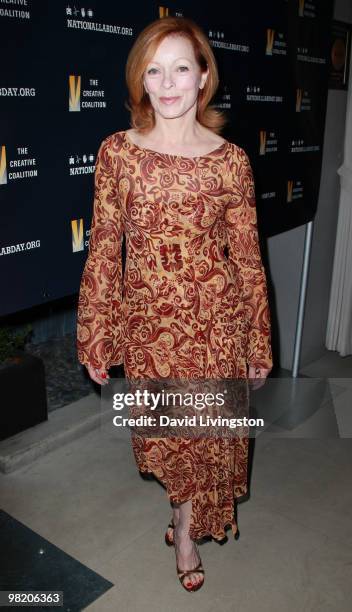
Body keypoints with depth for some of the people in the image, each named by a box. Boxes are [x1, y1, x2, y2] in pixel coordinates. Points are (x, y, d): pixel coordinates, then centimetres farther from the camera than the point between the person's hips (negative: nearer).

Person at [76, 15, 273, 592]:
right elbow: (104, 247, -1)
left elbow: (247, 255, -1)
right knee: (162, 429, 17)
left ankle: (187, 527, 43)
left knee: (205, 430, 13)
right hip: (146, 317, 1)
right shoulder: (117, 151, -4)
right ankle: (187, 512, 50)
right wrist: (94, 336, 0)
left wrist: (259, 343, 2)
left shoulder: (230, 159, -5)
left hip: (214, 316, 0)